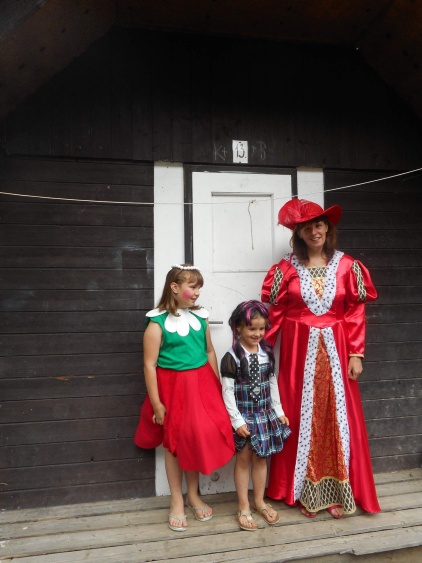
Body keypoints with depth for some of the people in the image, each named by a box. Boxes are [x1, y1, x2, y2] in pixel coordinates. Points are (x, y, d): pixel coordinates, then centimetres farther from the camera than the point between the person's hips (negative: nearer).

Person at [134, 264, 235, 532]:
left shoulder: (200, 317, 1)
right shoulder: (158, 323, -14)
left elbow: (210, 352, 10)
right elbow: (150, 364, -14)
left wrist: (217, 387, 11)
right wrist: (156, 404, -13)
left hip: (201, 385, 4)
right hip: (173, 387, -4)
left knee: (198, 438, 13)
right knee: (175, 443, 10)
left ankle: (193, 495, 35)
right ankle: (177, 502, 28)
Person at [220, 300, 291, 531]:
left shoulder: (267, 353, 1)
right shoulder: (232, 357, -15)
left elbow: (272, 384, 9)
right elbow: (228, 391, -14)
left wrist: (279, 411, 9)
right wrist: (237, 420, -16)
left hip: (265, 414, 5)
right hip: (244, 416, -4)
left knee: (261, 458, 15)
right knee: (243, 459, 8)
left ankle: (260, 501, 33)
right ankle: (244, 507, 22)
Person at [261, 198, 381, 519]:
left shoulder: (347, 266, 2)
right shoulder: (286, 269, 0)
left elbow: (356, 313, 2)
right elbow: (274, 313, -1)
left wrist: (356, 354, -3)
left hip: (335, 351, 1)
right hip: (299, 351, -1)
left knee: (338, 417, 7)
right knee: (301, 418, 6)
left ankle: (337, 491, 23)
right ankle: (305, 492, 22)